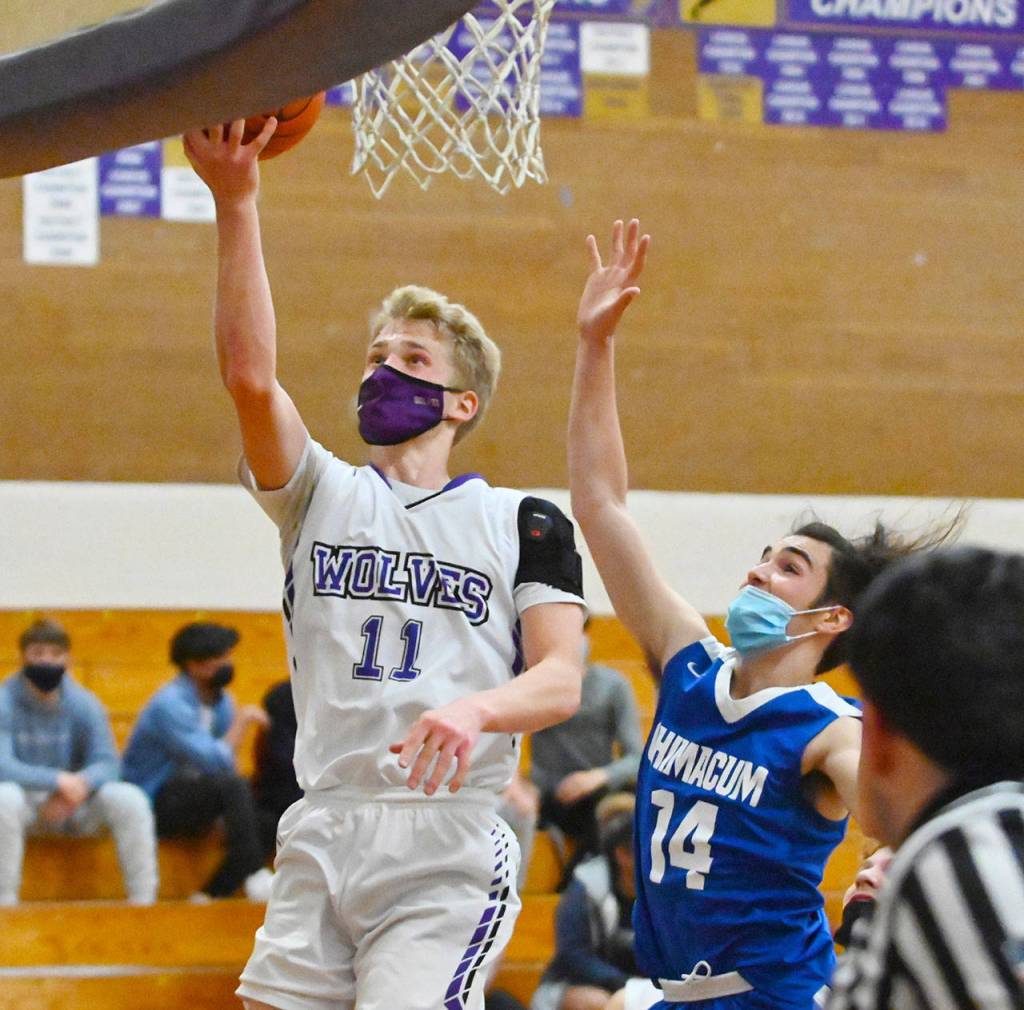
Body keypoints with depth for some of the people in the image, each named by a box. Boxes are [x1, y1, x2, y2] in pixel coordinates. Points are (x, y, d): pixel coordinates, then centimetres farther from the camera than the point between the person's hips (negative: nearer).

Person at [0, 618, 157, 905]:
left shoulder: (85, 704, 1)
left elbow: (107, 763, -7)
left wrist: (79, 785, -30)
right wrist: (58, 781, -32)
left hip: (76, 806, 3)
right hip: (26, 805, -3)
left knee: (130, 798, -22)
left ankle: (143, 899, -16)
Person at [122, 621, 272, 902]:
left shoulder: (220, 701, 8)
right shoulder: (171, 704, -18)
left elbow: (229, 763, 10)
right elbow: (214, 762, -25)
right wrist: (242, 721, -14)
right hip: (154, 804, -8)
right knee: (232, 787, -31)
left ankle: (214, 892, -12)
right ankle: (253, 876, -28)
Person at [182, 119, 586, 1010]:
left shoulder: (524, 524, 9)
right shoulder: (323, 497, 14)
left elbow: (561, 682, -1)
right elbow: (250, 377, -3)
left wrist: (477, 708, -24)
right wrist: (236, 203, -12)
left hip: (449, 847, -3)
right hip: (322, 840, 3)